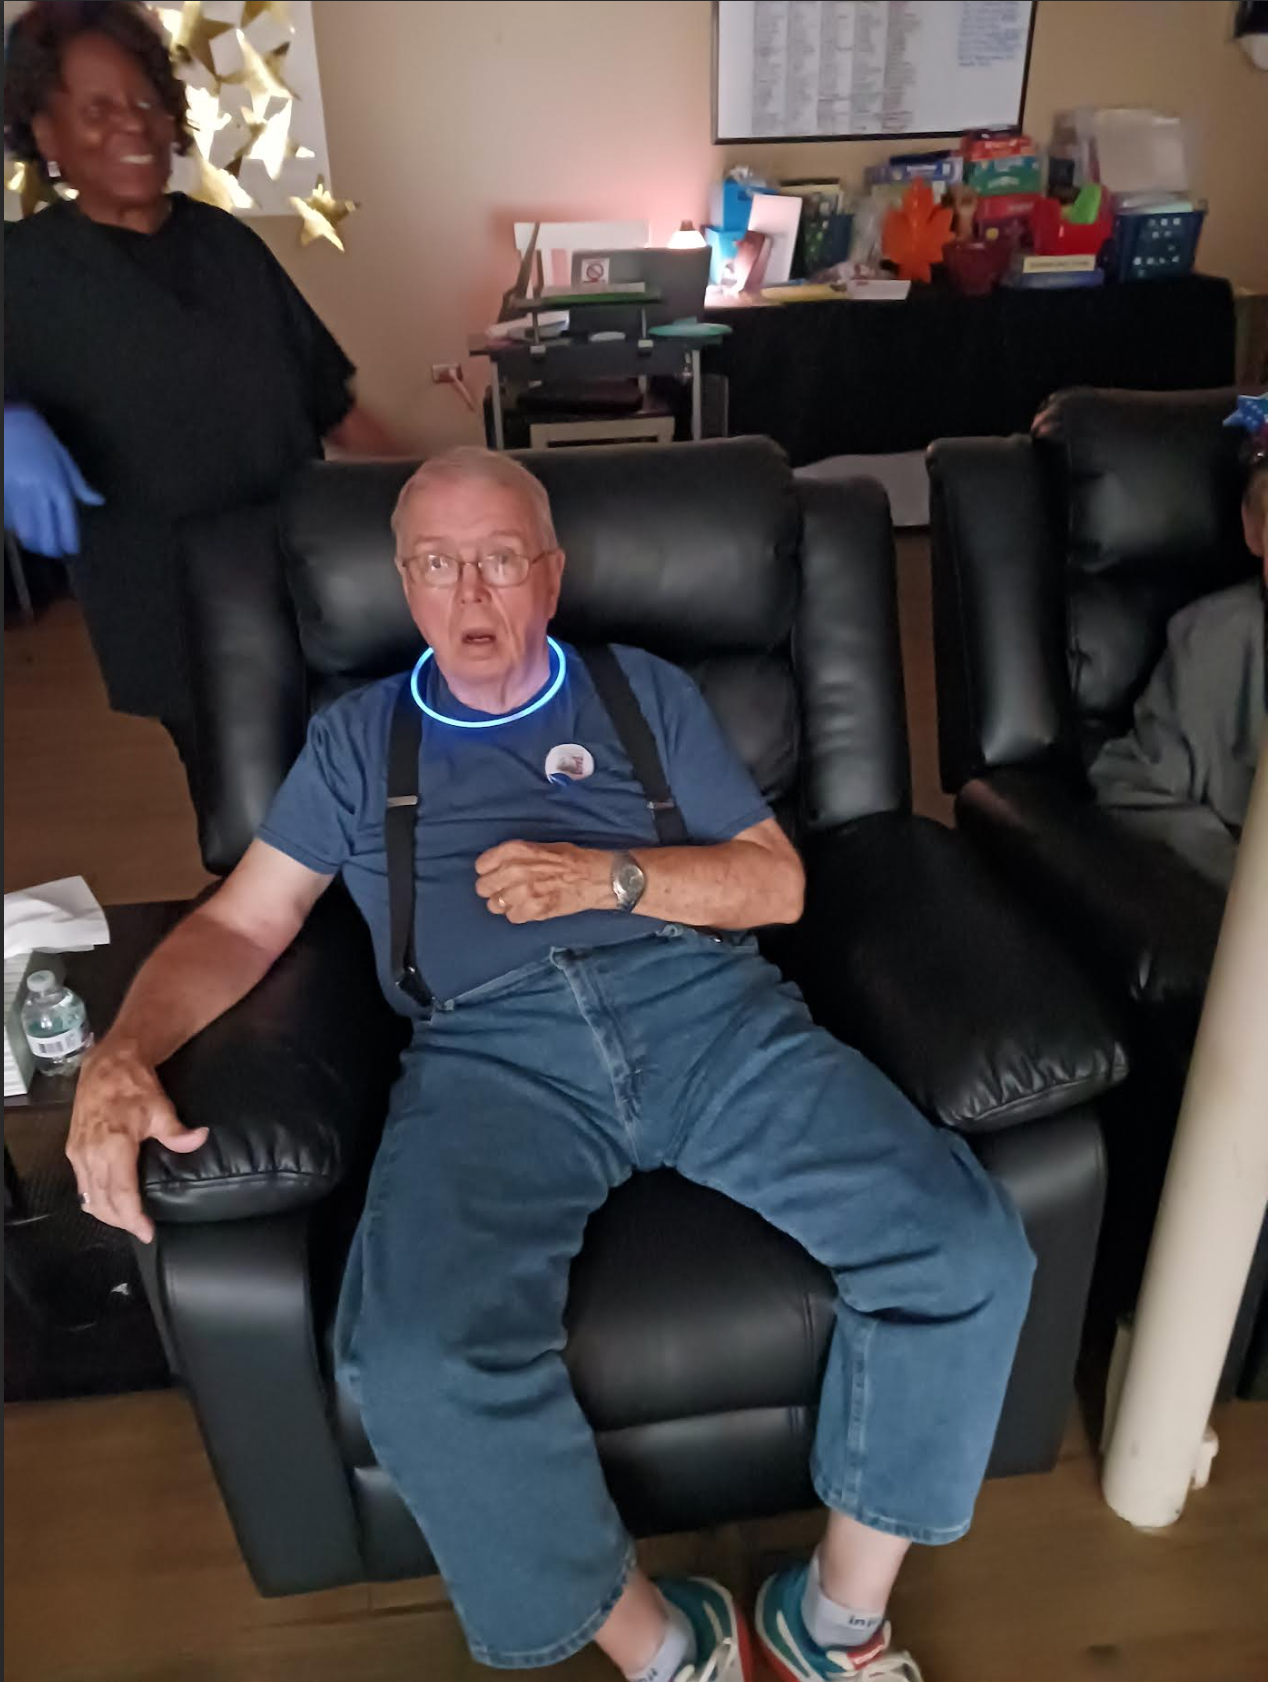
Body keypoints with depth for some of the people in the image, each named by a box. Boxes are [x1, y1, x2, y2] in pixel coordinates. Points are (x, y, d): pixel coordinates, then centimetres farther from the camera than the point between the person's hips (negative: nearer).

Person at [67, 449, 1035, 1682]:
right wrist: (120, 1055, -3)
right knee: (415, 1363, -31)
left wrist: (613, 877, -3)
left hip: (703, 1006, 2)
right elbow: (238, 923, 16)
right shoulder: (355, 738, 22)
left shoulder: (645, 693, 21)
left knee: (968, 1251, -19)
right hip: (492, 1050, -1)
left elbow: (778, 882, 15)